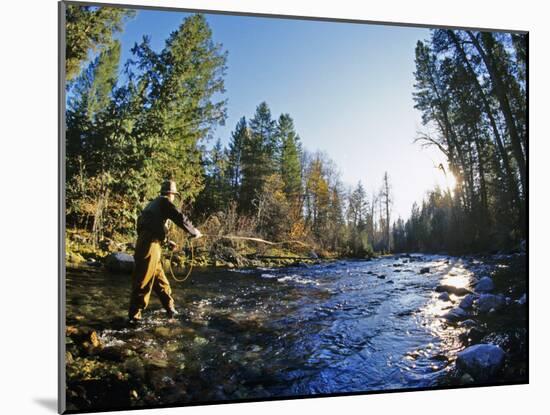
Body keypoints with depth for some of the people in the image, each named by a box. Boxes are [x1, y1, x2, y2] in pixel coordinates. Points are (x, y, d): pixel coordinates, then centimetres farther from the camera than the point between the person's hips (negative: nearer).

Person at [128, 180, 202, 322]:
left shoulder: (153, 204, 25)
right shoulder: (165, 202, -1)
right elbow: (181, 219, -7)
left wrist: (167, 242, 31)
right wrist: (195, 232, 7)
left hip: (146, 243, 9)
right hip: (150, 245, -9)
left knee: (160, 279, 13)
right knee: (144, 281, -6)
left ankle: (170, 309, 19)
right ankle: (134, 315, -2)